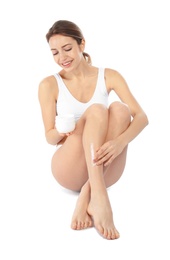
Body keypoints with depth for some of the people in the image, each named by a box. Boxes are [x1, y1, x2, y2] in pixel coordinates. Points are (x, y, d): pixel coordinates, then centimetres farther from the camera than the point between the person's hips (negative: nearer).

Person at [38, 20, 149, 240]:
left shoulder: (109, 76, 3)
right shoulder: (49, 85, 0)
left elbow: (142, 117, -8)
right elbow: (49, 137, 0)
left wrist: (119, 142, -29)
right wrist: (61, 132, -26)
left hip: (105, 169, 2)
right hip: (70, 170, -2)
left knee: (119, 109, -24)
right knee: (96, 110, -26)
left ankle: (87, 194, -31)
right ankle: (99, 198, -41)